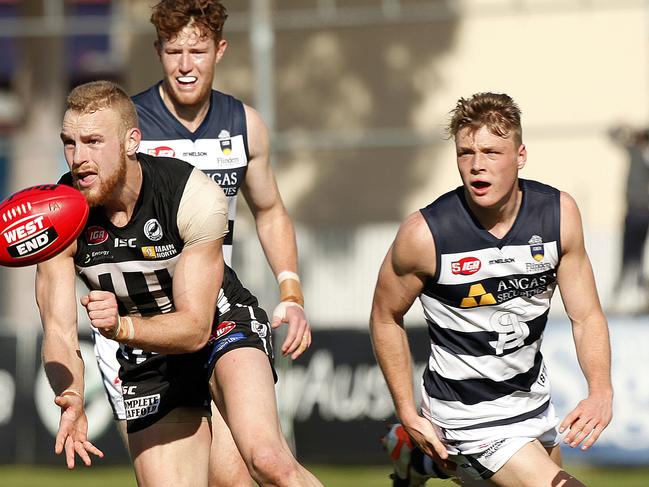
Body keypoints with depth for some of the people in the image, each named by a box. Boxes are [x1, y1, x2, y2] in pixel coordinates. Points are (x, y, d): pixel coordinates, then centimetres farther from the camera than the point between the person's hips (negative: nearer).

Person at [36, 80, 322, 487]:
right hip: (146, 356, 3)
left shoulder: (197, 197, -26)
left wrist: (122, 327, -47)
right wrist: (72, 402, -40)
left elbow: (194, 327, -27)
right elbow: (59, 334, -18)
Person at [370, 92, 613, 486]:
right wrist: (409, 415, -8)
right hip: (470, 415, -6)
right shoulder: (425, 235, -22)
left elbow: (586, 315, -6)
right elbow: (386, 318, -6)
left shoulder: (559, 213, -10)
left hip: (534, 399, 6)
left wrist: (601, 391, -23)